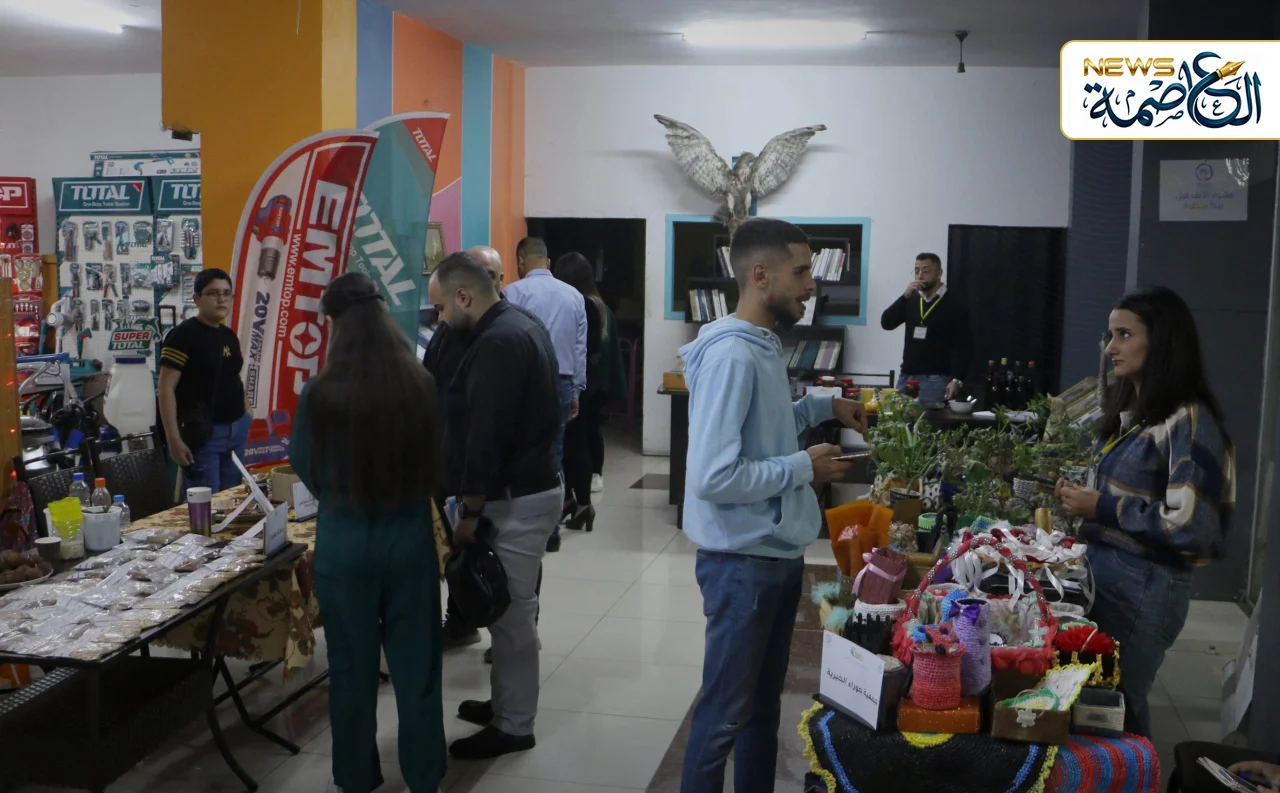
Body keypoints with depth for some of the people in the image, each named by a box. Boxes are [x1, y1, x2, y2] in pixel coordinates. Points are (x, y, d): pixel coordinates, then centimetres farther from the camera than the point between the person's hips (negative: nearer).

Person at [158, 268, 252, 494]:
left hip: (236, 430, 7)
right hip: (202, 433, -7)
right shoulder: (183, 335, -11)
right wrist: (174, 439, -20)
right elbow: (166, 389, -15)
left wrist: (246, 416, 12)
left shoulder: (229, 335, 11)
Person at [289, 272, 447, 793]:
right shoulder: (421, 385, -11)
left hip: (344, 543, -1)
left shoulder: (321, 394, -16)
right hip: (410, 537, 1)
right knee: (415, 661, 14)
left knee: (352, 665, 15)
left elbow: (305, 470, -1)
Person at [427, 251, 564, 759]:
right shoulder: (519, 326, 13)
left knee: (511, 615, 0)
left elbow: (486, 436, -23)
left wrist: (469, 512, -17)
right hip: (531, 485, 11)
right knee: (511, 609, 19)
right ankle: (507, 703, 31)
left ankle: (514, 727, 11)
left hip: (514, 498, -11)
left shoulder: (497, 343, -21)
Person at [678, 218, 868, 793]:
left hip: (779, 554, 10)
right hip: (744, 561, -10)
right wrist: (804, 467, -20)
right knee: (725, 712, 4)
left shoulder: (765, 344, 7)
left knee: (764, 702, 21)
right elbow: (712, 478, -29)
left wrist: (824, 407, 12)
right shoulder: (731, 355, -23)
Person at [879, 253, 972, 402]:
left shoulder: (954, 305, -2)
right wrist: (905, 296, -10)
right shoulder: (911, 301, 13)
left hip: (935, 380, -5)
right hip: (906, 377, 5)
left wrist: (957, 380, -18)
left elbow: (963, 347, -7)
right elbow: (886, 323, 1)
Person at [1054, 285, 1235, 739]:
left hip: (1144, 586, -8)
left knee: (1117, 704, 4)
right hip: (1101, 569, 8)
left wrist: (1102, 507, -19)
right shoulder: (1130, 410, 11)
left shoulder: (1188, 421, -17)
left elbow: (1190, 527, -25)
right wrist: (1081, 496, 4)